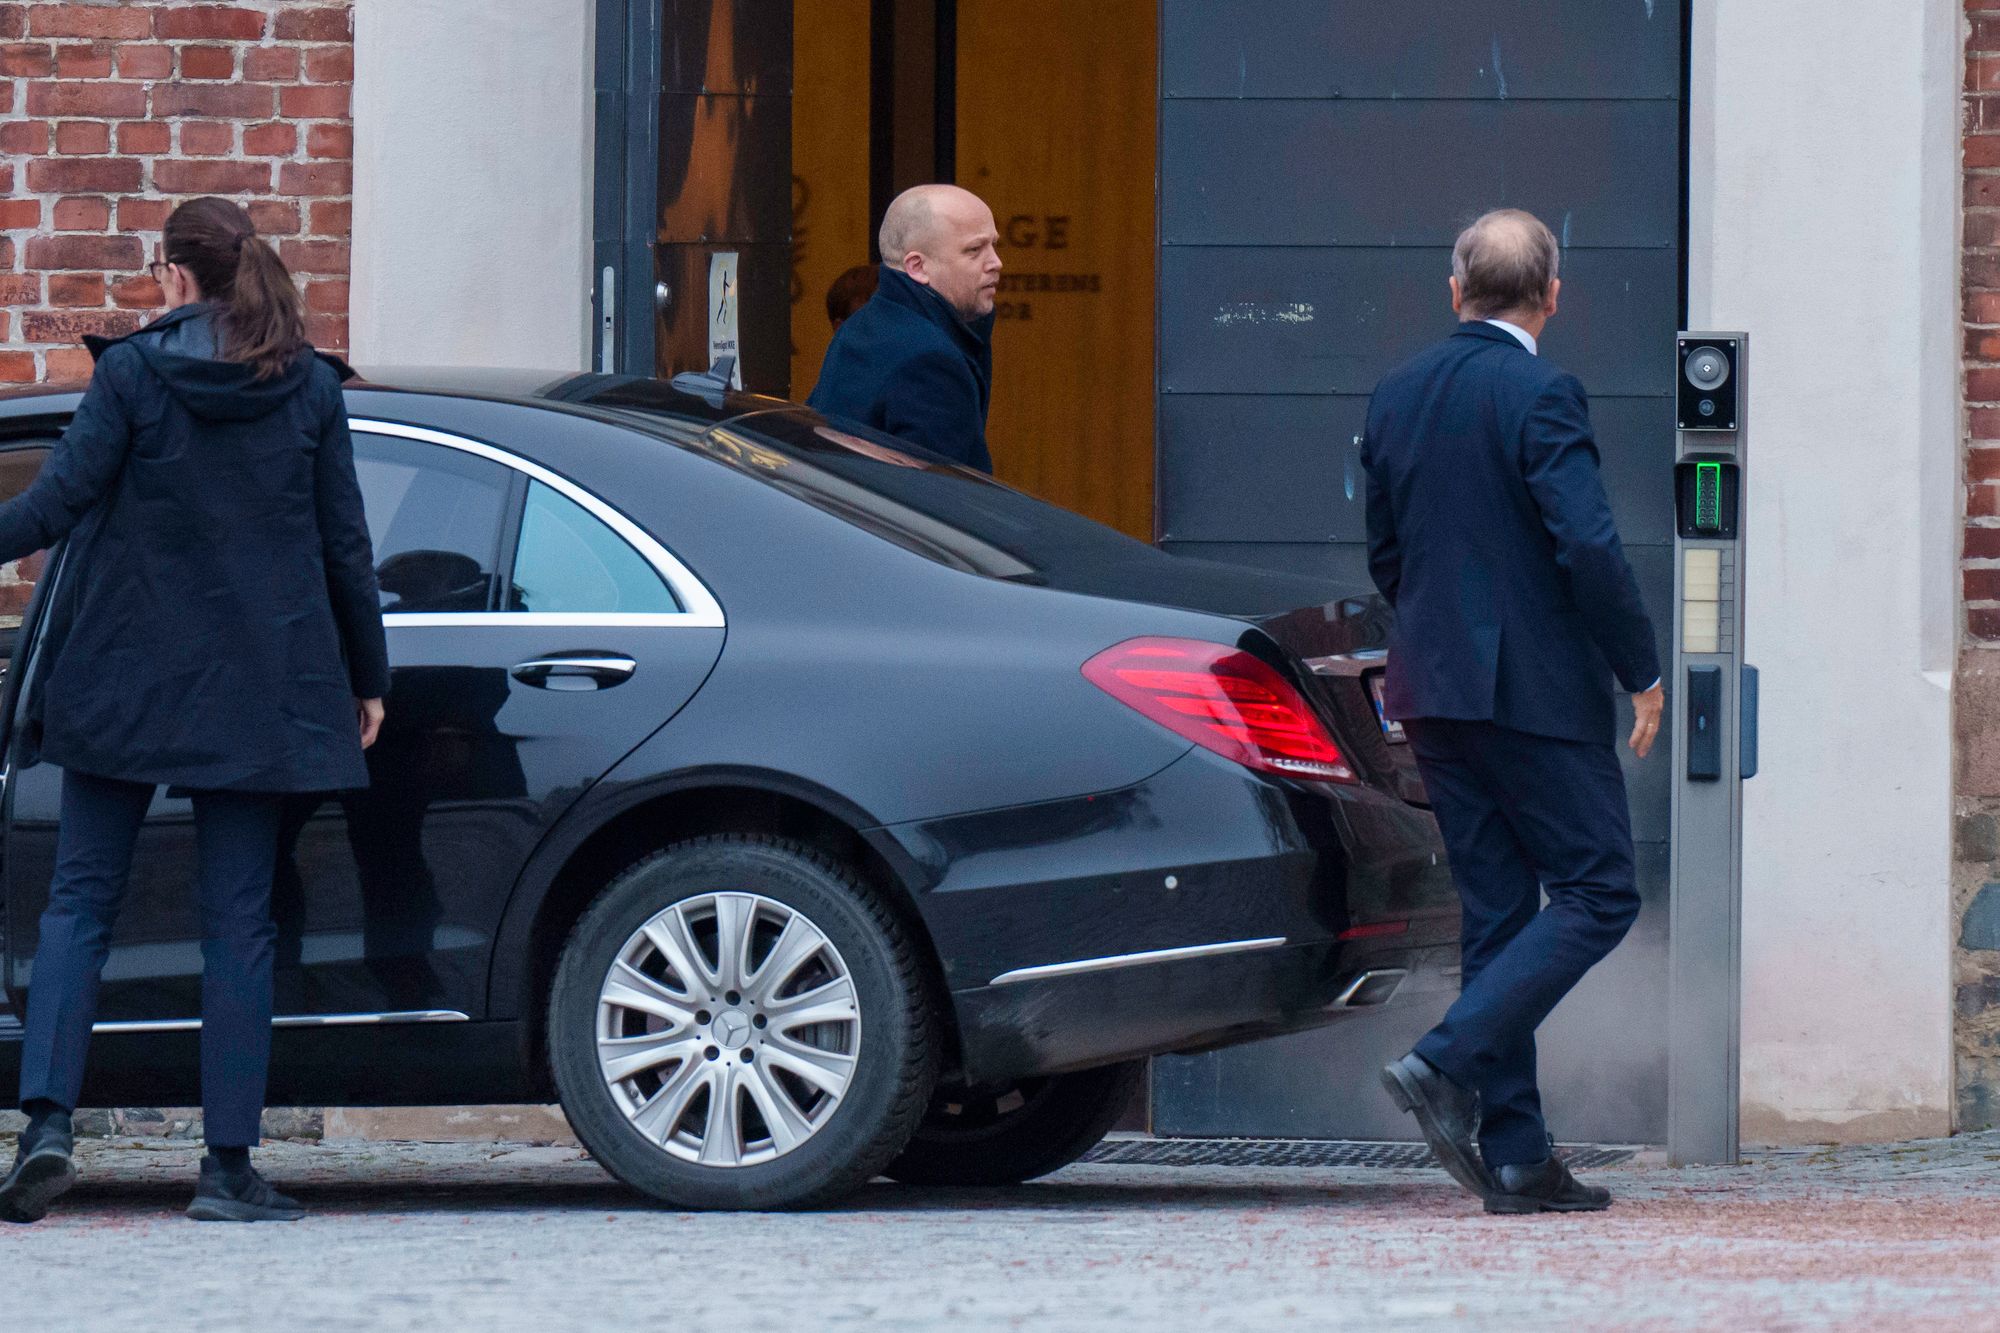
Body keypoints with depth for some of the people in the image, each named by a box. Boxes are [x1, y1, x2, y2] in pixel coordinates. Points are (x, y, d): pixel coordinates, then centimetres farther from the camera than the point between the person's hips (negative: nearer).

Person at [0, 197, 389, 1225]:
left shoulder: (130, 372, -5)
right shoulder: (309, 388, 2)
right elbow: (345, 544, 5)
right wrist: (367, 677, 14)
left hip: (124, 678, -1)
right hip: (255, 689, 1)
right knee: (238, 920, 4)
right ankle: (228, 1167, 1)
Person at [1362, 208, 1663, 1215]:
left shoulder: (1395, 396, 10)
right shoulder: (1541, 396, -12)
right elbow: (1588, 546, -19)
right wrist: (1641, 671, -9)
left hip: (1432, 690, 7)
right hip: (1537, 688, -7)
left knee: (1497, 909, 9)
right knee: (1596, 893, 1)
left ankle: (1516, 1158, 6)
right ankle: (1446, 1064, -15)